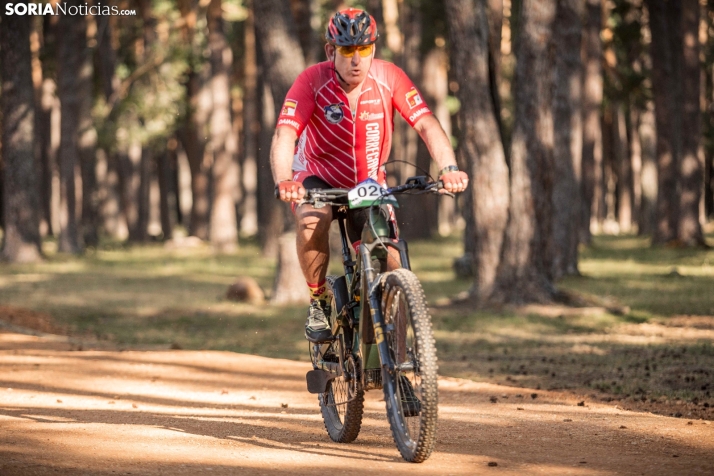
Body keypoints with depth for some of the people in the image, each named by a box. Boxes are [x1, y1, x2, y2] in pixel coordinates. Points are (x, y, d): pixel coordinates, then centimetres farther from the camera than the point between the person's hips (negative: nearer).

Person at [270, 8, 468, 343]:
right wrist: (283, 182, -54)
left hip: (370, 183, 2)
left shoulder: (388, 78, -20)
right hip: (318, 177, -2)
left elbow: (426, 125, -25)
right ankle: (318, 302, -12)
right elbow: (284, 135, -35)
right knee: (312, 221, -34)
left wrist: (449, 169, -43)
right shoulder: (313, 81, -25)